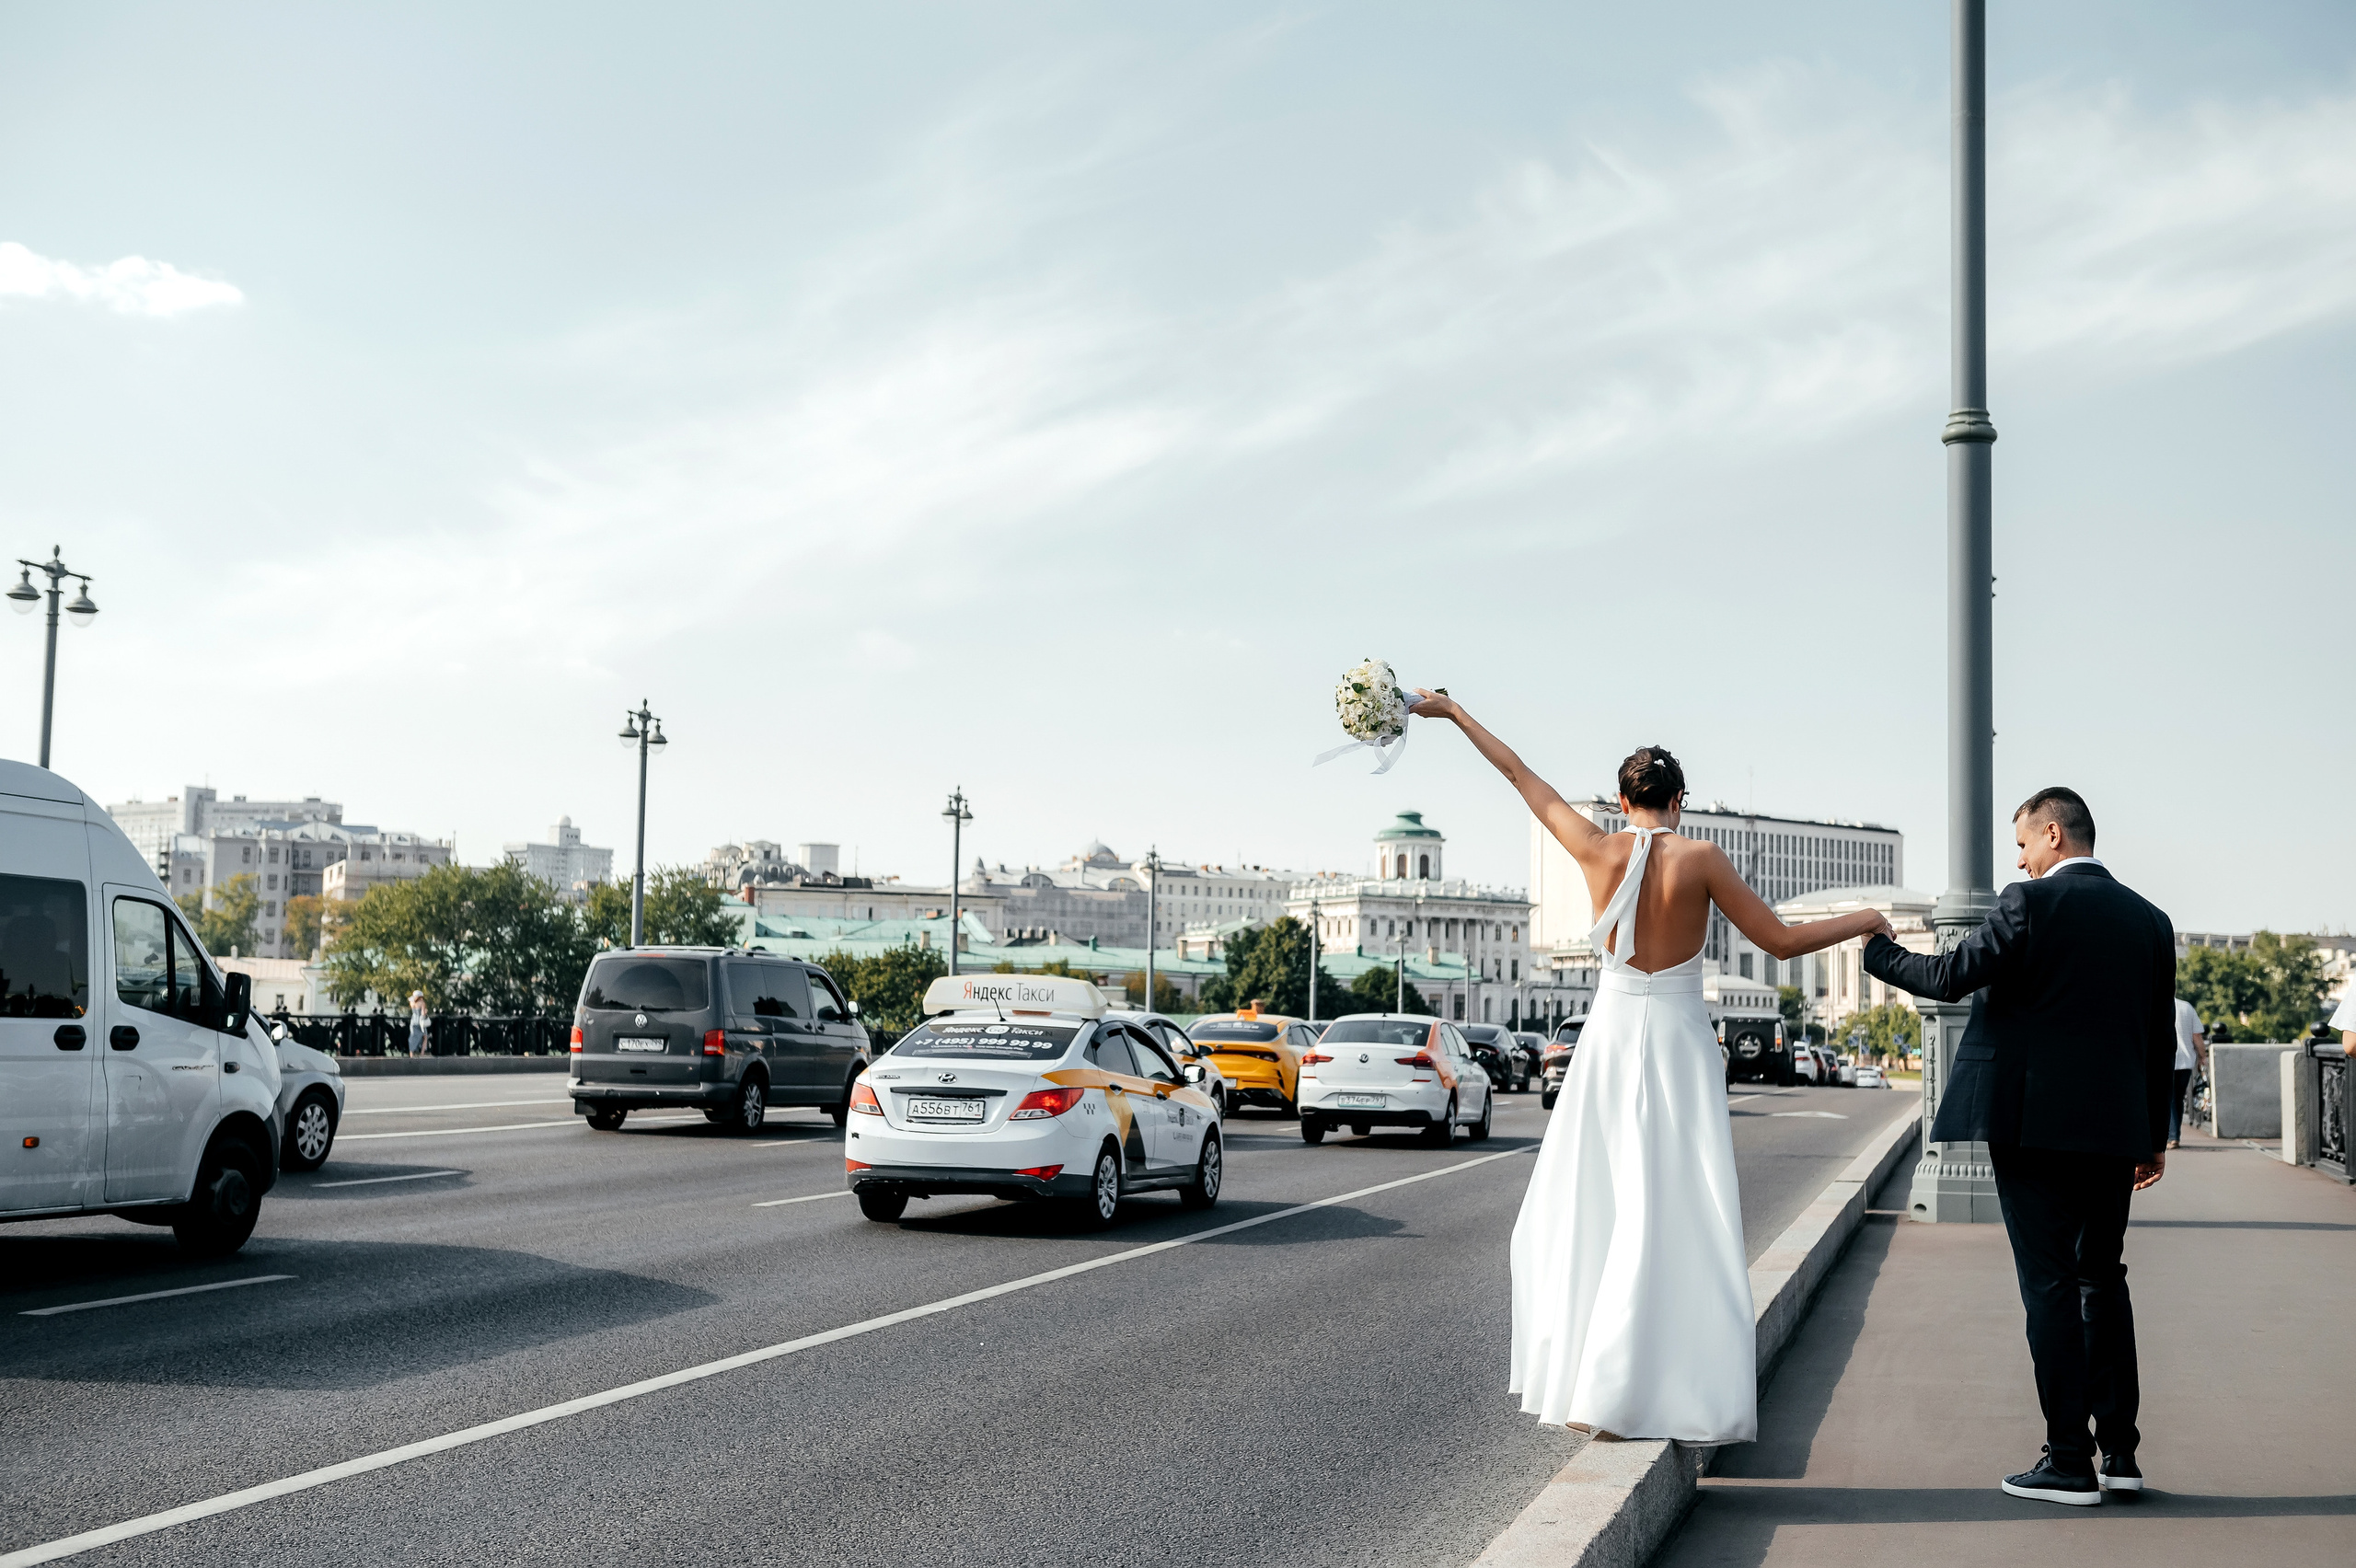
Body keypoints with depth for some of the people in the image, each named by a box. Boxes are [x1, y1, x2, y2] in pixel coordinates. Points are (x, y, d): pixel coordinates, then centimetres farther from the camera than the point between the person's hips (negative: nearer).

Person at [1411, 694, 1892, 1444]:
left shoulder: (1598, 850, -4)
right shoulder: (1700, 859, -9)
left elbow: (1519, 774, 7)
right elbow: (1781, 941, -7)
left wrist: (1453, 713, 18)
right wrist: (1862, 922, 10)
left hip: (1611, 1039, 3)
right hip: (1679, 1046, -2)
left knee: (1584, 1211, 13)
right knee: (1675, 1222, 1)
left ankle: (1579, 1379, 13)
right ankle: (1614, 1391, -2)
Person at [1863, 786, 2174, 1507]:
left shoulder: (2030, 903, -9)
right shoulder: (2149, 920, 10)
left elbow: (1953, 976, -11)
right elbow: (2159, 1040, 13)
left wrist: (1877, 949, 5)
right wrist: (2154, 1136, 20)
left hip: (2035, 1123, -6)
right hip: (2114, 1128, 6)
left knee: (2051, 1286, -2)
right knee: (2103, 1279, 16)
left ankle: (2069, 1462, 1)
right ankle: (2119, 1452, 18)